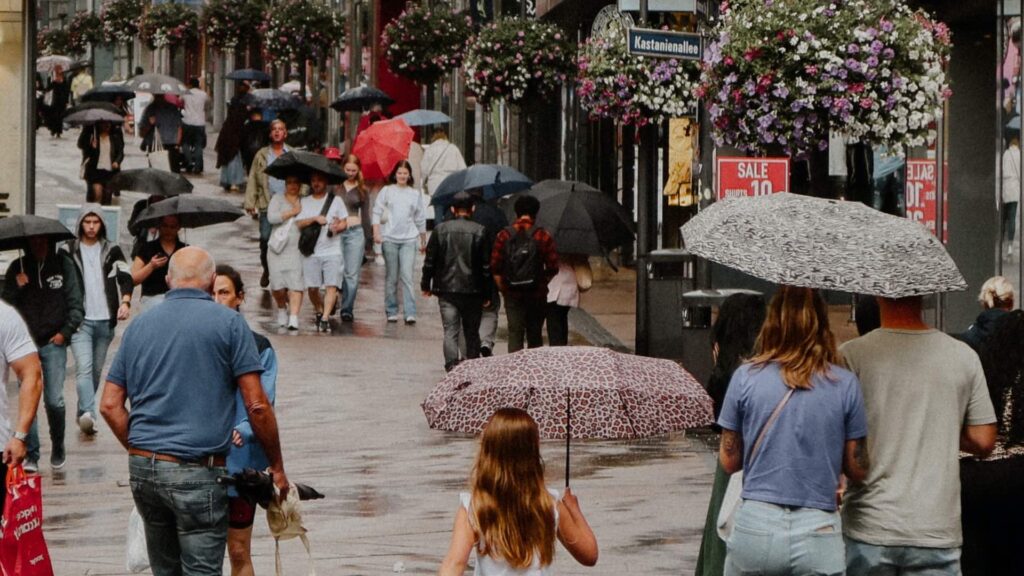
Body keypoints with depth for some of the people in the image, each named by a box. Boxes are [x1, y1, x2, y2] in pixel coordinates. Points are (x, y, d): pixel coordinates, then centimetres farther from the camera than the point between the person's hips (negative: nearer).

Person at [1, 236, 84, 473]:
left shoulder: (63, 264, 1)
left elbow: (75, 304, 3)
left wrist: (65, 332, -4)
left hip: (53, 343, -2)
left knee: (54, 400, -7)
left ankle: (58, 448, 17)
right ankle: (31, 456, 2)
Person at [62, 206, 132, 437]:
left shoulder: (112, 250, 10)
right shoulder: (68, 251, 6)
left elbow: (126, 277, 2)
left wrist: (125, 301, -16)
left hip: (105, 320, 3)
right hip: (80, 320, -3)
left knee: (96, 371, 9)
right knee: (84, 368, -18)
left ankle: (83, 413, 21)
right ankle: (88, 413, -32)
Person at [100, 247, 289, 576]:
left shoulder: (138, 326, 11)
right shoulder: (229, 323, -3)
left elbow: (110, 405, 9)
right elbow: (257, 406, -6)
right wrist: (277, 468, 4)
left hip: (142, 469, 5)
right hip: (198, 474, -5)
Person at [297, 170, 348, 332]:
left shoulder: (336, 200, 10)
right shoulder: (305, 202, 11)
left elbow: (344, 222, 9)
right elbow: (299, 223, -1)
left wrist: (337, 227, -13)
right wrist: (315, 219, -15)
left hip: (332, 251, -1)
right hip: (311, 252, 1)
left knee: (331, 286, -13)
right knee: (312, 287, 1)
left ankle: (325, 319, -16)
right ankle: (319, 312, 24)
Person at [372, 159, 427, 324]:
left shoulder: (415, 194, 11)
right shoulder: (387, 191, 6)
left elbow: (420, 219, 17)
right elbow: (377, 212, 4)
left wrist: (423, 241, 21)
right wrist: (376, 233, -9)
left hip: (408, 240, 0)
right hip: (390, 239, 0)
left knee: (407, 276, -10)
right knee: (391, 277, 4)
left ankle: (410, 313, -14)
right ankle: (391, 311, 11)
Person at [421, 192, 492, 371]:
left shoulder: (440, 230, 1)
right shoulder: (480, 232, -3)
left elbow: (430, 261, 4)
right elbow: (486, 265, -2)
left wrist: (426, 285, 15)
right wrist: (487, 293, 4)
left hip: (446, 289, 0)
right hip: (472, 290, 0)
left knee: (450, 331, -3)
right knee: (472, 332, 12)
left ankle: (452, 365, -21)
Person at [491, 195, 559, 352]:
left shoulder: (503, 236, -1)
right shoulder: (543, 236, -5)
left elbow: (495, 268, -1)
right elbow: (552, 268, -4)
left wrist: (503, 288, 10)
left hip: (511, 294, 0)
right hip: (537, 293, 0)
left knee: (515, 333, -1)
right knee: (535, 334, 11)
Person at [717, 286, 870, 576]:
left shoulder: (746, 377, 0)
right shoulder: (845, 384, -1)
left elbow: (729, 461, 6)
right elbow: (857, 469, 4)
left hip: (755, 528, 1)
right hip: (818, 533, 0)